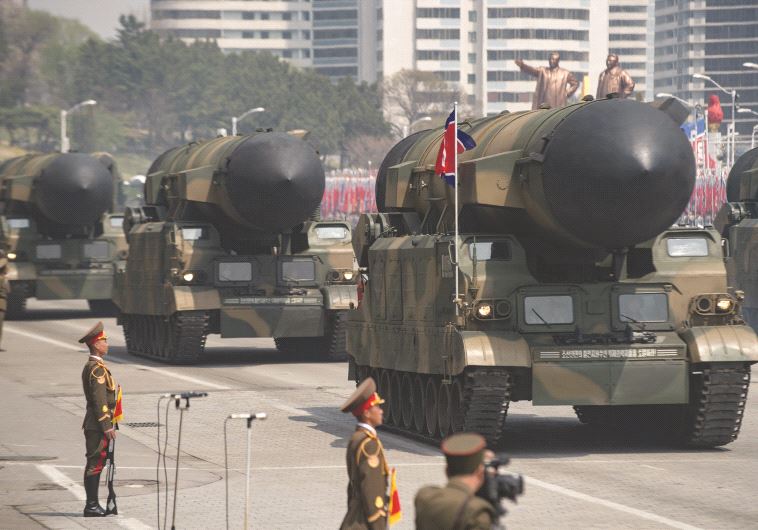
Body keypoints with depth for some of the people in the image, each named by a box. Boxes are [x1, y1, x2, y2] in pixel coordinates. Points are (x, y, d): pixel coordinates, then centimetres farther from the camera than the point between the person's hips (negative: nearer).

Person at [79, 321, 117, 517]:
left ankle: (93, 505, 15)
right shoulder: (98, 368, -16)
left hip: (93, 423, 10)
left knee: (95, 464, 12)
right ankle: (92, 506, -8)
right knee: (95, 464, -8)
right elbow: (100, 400, -20)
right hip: (98, 424, -10)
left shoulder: (89, 366, 17)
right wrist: (107, 426, -20)